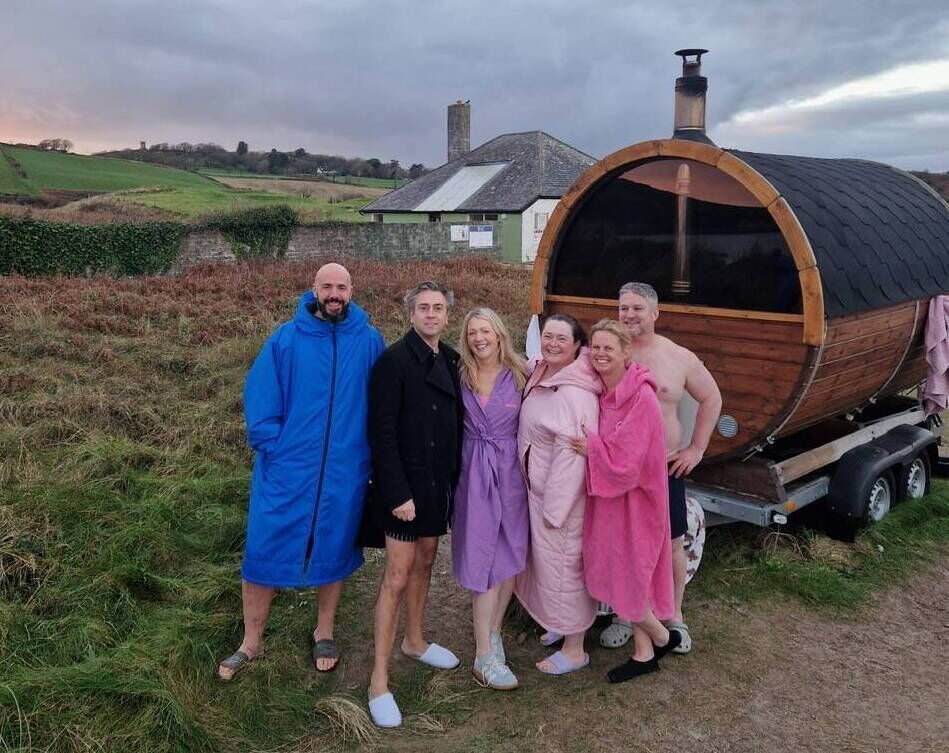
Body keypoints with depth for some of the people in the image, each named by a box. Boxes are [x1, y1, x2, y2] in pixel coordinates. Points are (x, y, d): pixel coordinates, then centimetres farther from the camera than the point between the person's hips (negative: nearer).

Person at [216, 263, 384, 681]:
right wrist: (276, 449, -8)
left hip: (345, 473, 1)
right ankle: (250, 643, 25)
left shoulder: (369, 342, -2)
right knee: (264, 552, 4)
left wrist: (367, 453, 1)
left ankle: (324, 633, 37)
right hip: (287, 470, -1)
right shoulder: (286, 339, -5)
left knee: (334, 551, 15)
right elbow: (259, 400, -2)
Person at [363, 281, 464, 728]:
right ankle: (379, 681, 6)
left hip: (439, 482, 7)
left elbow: (455, 420, 10)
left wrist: (454, 477, 5)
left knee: (425, 560, 20)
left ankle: (414, 641, 40)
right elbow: (382, 434, -17)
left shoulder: (449, 361, 8)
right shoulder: (394, 360, -13)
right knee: (398, 575, -4)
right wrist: (397, 493, -19)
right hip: (404, 485, -7)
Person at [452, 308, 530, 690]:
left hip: (510, 471, 1)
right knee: (482, 558, -2)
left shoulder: (520, 374, -2)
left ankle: (492, 633, 26)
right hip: (473, 472, -1)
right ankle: (485, 655, 5)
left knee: (509, 556, 7)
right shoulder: (460, 377, 0)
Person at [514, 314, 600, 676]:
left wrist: (555, 507, -19)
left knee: (562, 565, 4)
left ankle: (574, 649, 21)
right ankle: (562, 624, 41)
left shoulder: (576, 393, -23)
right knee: (546, 560, 21)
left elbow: (572, 454, -23)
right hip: (536, 489, 8)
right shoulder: (539, 377, 3)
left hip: (562, 493, -8)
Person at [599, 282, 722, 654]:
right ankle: (624, 614, 29)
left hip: (665, 466, 0)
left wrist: (697, 449, 5)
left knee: (672, 544, 10)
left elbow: (711, 399, 10)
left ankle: (674, 616, 31)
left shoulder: (680, 358, -2)